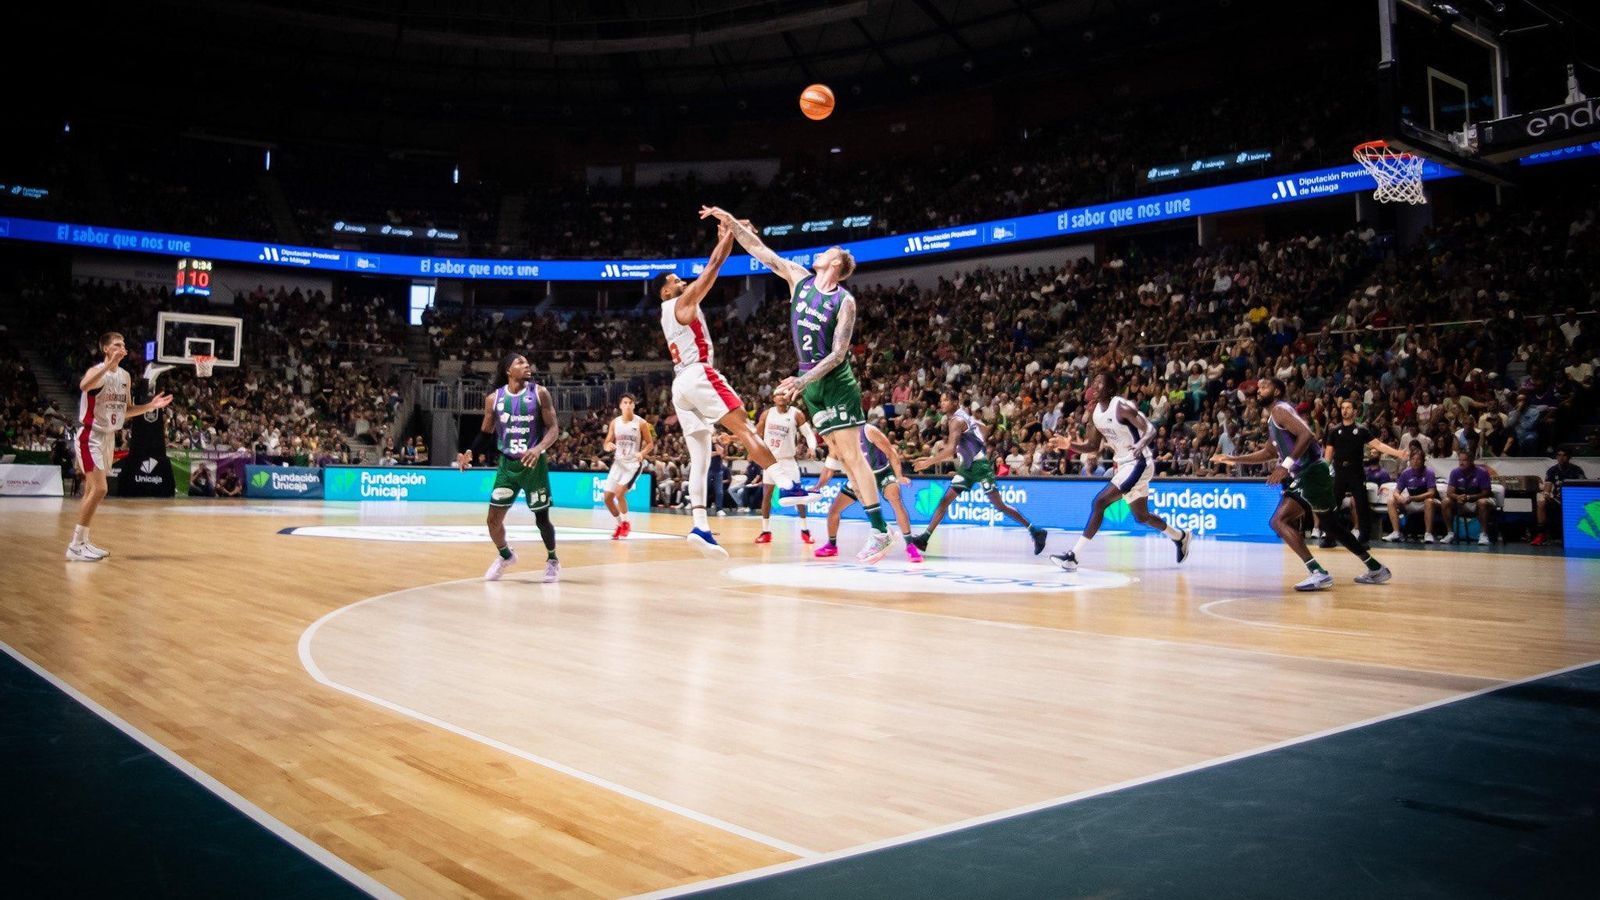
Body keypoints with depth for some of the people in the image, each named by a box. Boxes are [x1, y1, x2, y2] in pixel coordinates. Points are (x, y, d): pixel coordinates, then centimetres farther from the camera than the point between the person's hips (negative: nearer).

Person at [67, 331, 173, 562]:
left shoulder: (125, 376, 8)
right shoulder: (97, 371, -16)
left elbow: (125, 411, 16)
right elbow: (84, 386, -41)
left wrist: (151, 406, 4)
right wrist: (109, 363, -44)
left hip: (109, 437, 8)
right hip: (91, 436, -8)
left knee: (92, 490, 13)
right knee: (99, 489, -16)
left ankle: (82, 542, 21)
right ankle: (75, 545, -10)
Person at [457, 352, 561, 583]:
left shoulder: (539, 393, -7)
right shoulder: (494, 398, -1)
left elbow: (554, 428, -8)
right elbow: (486, 432, 10)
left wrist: (539, 448, -25)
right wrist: (470, 453, -6)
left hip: (534, 464, -2)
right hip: (508, 464, 2)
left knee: (542, 519, 3)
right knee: (493, 519, 1)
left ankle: (552, 559, 28)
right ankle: (505, 556, 30)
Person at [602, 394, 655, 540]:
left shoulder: (641, 423, -8)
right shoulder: (615, 422, 3)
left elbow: (650, 443, -2)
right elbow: (607, 443, 7)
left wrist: (642, 453, -22)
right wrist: (609, 446, -17)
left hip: (634, 463, -5)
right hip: (618, 462, 5)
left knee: (619, 493, -20)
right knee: (608, 497, 2)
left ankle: (625, 523, 4)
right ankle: (620, 524, 24)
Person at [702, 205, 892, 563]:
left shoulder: (845, 301, -10)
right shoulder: (800, 278, 7)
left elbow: (838, 354, -16)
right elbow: (759, 250, 10)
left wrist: (803, 380, -26)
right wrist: (730, 221, 3)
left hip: (836, 384, -6)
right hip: (811, 383, 6)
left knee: (852, 456, -11)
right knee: (840, 457, 5)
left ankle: (880, 531, -9)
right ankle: (878, 529, 10)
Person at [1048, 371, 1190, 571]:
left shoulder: (1122, 407, -19)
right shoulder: (1096, 413, 5)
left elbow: (1150, 430, -25)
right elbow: (1094, 446, 12)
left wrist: (1141, 444, -46)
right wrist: (1070, 445, -4)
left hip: (1138, 463, -9)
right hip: (1122, 464, 9)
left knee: (1100, 502, -20)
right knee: (1141, 516, 21)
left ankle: (1073, 556, -20)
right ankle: (1181, 537, 46)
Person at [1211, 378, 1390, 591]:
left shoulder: (1280, 410, -11)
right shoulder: (1274, 416, 19)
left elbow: (1307, 435, -26)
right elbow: (1271, 452, 31)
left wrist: (1286, 465, -30)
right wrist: (1234, 459, 26)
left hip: (1312, 474, -11)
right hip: (1307, 475, 11)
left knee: (1279, 521, -18)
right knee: (1331, 524, 21)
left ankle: (1319, 574, -21)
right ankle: (1376, 569, 32)